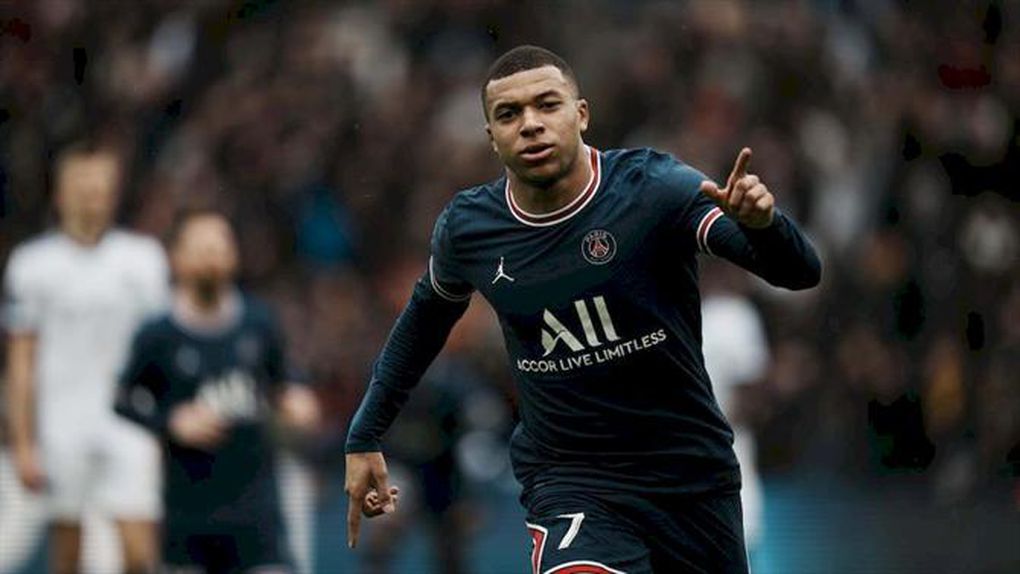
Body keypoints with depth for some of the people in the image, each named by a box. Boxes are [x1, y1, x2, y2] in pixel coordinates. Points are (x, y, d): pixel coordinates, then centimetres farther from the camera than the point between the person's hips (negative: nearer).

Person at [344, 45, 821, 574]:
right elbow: (426, 316, 18)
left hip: (693, 470, 0)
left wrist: (762, 224, -45)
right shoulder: (466, 228, -5)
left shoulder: (651, 188, -15)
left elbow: (800, 272, -23)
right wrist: (364, 438, 20)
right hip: (569, 482, 0)